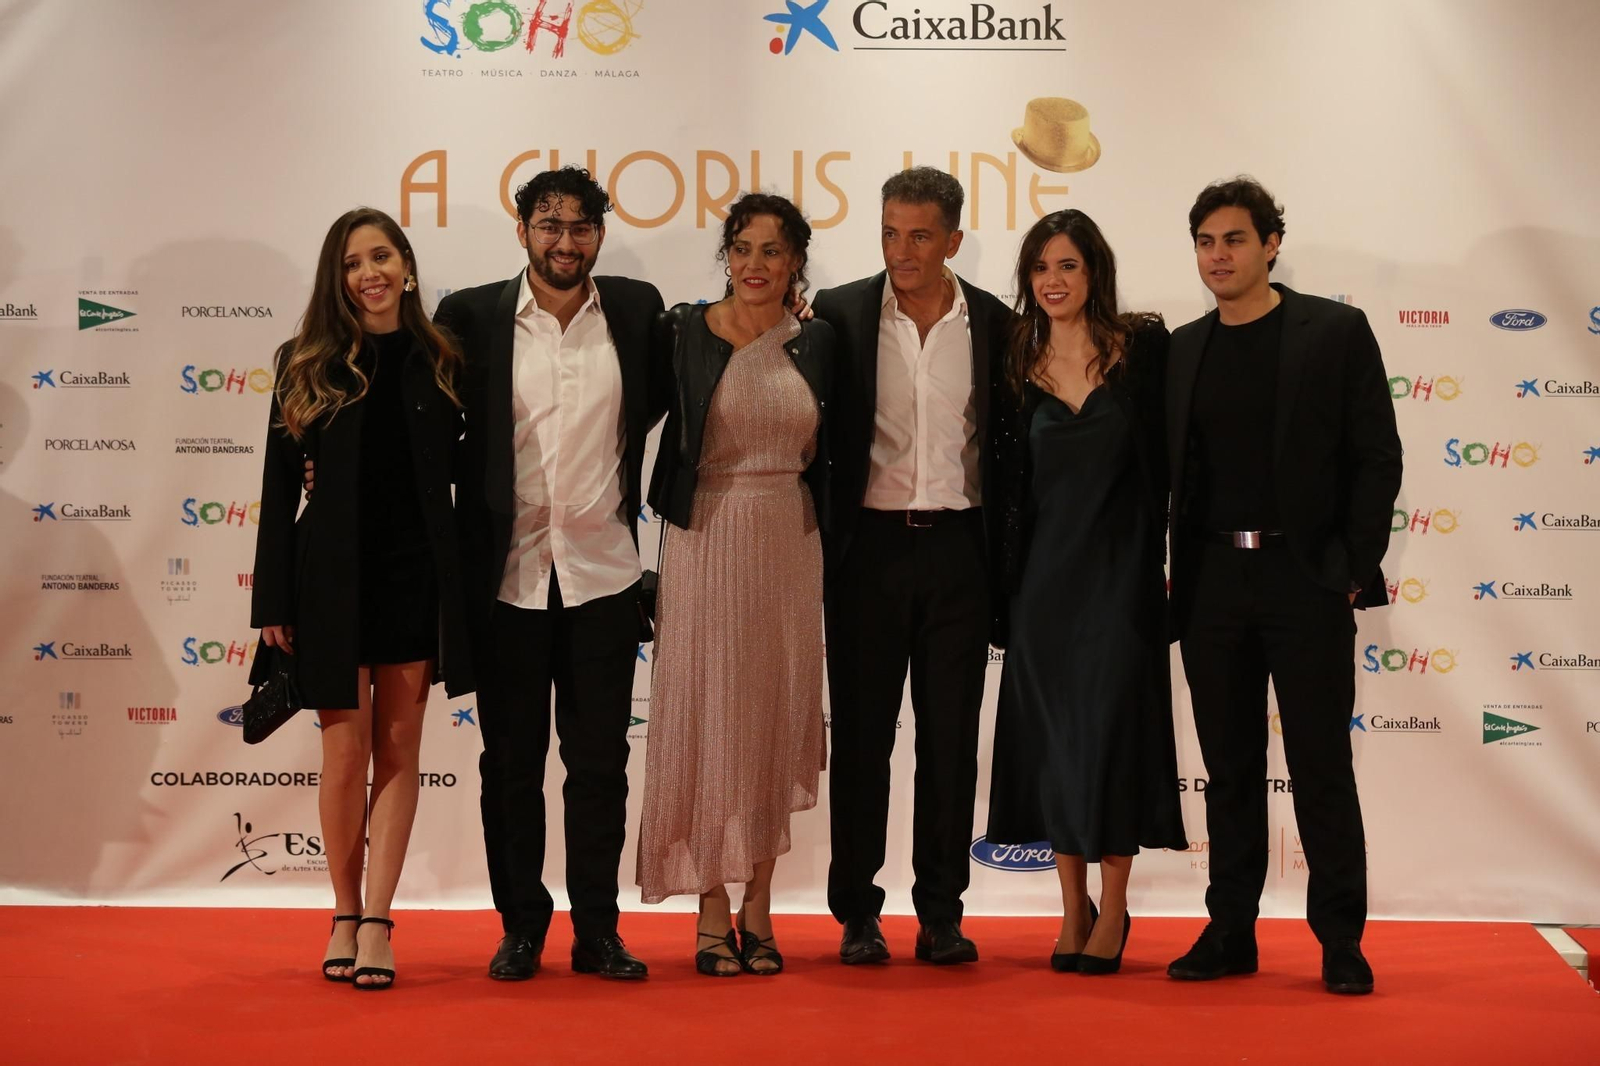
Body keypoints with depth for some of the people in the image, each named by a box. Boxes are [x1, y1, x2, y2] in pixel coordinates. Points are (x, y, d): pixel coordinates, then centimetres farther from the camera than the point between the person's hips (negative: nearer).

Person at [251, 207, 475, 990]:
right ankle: (345, 913, 19)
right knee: (346, 756, 2)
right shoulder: (305, 366, 2)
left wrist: (459, 592, -2)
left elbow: (457, 474, 7)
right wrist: (273, 600, -3)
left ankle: (376, 922, 10)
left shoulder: (439, 365, 5)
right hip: (332, 580, -1)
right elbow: (279, 487, 1)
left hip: (416, 577, 1)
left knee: (398, 753, 4)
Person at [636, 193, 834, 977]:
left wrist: (829, 555, 5)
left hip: (790, 545, 3)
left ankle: (758, 910, 17)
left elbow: (826, 455, 10)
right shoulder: (682, 332, -2)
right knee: (707, 716, 0)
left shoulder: (816, 343, 6)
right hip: (707, 540, -2)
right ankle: (712, 913, 9)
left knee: (776, 717, 7)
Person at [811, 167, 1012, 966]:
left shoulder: (994, 325, 3)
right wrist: (822, 545, -2)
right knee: (861, 733, 5)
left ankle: (941, 910, 16)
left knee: (951, 736, 6)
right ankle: (857, 912, 15)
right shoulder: (840, 315, 0)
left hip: (959, 547, 1)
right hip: (870, 545, -1)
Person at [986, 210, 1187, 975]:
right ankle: (1073, 909, 17)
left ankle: (1112, 911, 10)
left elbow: (1167, 455, -3)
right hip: (1045, 573, 3)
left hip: (1120, 568, -3)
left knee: (1111, 731, -2)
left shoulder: (1142, 347, -2)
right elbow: (1010, 480, 9)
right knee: (1051, 736, 6)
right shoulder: (1021, 366, 6)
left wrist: (1173, 559, -7)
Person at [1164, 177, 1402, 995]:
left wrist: (1356, 570, -9)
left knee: (1322, 767, 1)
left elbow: (1377, 457, -3)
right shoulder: (1181, 350, 10)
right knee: (1230, 768, 9)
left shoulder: (1335, 331, -1)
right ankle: (1231, 933, 17)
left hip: (1306, 580, -4)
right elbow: (1171, 469, 12)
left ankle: (1341, 940, 11)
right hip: (1211, 582, 4)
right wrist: (1168, 575, 3)